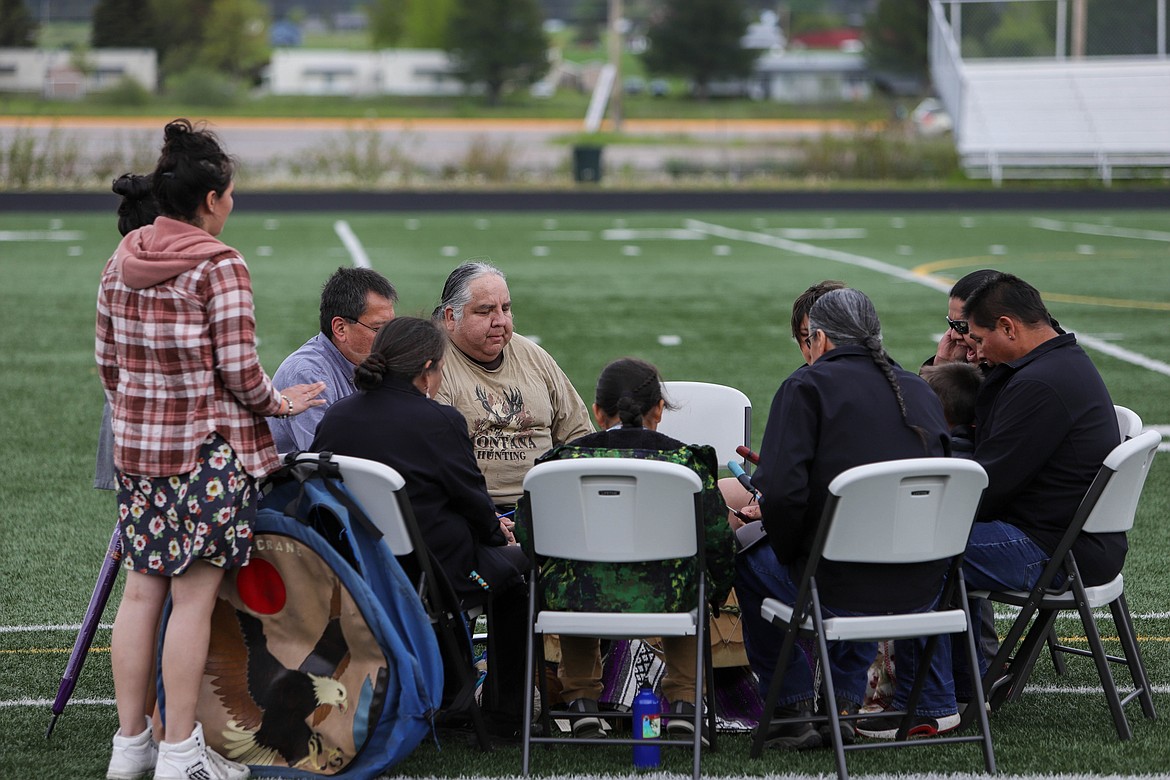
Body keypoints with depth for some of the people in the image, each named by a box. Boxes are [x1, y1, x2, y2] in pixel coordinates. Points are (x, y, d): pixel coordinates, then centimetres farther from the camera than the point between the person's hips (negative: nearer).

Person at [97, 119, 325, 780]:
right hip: (209, 450, -7)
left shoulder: (122, 263, 7)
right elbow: (239, 371, -14)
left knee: (142, 592, 11)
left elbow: (107, 360, 14)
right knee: (193, 599, -3)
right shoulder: (220, 266, -13)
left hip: (137, 446, 7)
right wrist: (278, 403, 5)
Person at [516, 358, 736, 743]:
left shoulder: (563, 459, 1)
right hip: (663, 597, 0)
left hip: (582, 596, 0)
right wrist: (716, 592, 21)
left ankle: (581, 699, 32)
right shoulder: (684, 458, 0)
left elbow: (527, 531, 3)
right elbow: (718, 539, 1)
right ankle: (683, 703, 28)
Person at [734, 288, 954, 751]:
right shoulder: (921, 392, 12)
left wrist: (790, 553, 2)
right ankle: (844, 704, 36)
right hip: (922, 592, 5)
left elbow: (781, 491, -19)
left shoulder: (807, 387, -6)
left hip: (838, 590, -5)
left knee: (750, 562, 26)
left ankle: (793, 709, 26)